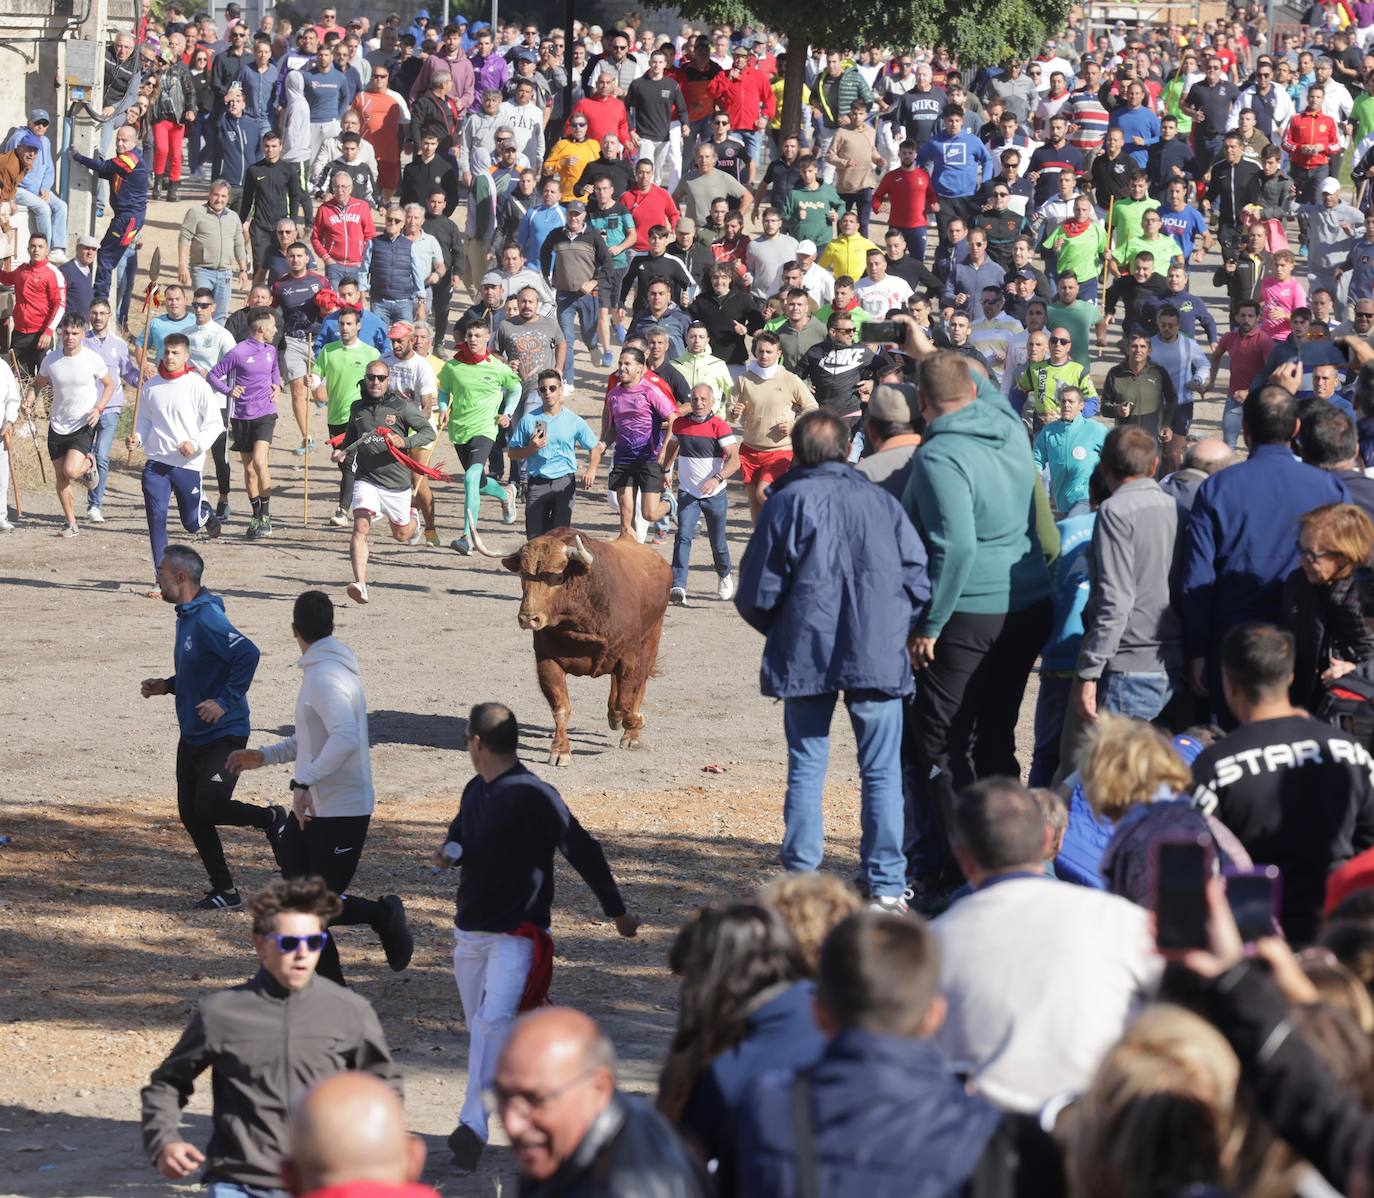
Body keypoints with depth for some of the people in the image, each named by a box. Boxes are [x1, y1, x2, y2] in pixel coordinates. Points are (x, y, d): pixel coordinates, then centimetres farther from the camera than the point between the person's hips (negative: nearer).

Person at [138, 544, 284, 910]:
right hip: (193, 737, 10)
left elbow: (247, 654, -31)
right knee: (191, 814, 8)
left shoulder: (207, 620, -20)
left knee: (209, 807, -17)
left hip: (223, 736, -10)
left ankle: (271, 819, 11)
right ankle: (224, 892, 17)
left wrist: (225, 702, -30)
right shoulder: (186, 617, 11)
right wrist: (166, 686, 10)